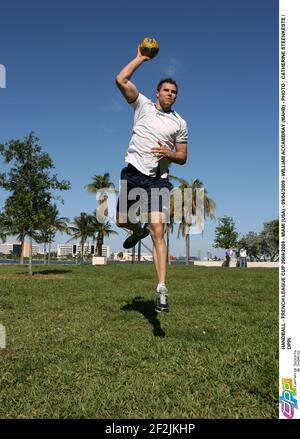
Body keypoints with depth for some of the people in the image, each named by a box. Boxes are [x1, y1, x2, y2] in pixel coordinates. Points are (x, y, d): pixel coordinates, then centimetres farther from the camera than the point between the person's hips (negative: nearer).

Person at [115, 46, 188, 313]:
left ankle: (162, 289, -15)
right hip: (133, 173, 2)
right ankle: (139, 231, 47)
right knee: (122, 221, 8)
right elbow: (121, 80, -1)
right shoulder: (143, 105, 9)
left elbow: (183, 158, 12)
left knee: (158, 232, -12)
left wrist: (169, 154, -9)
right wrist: (141, 58, 4)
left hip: (159, 180, -1)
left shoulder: (180, 123, 10)